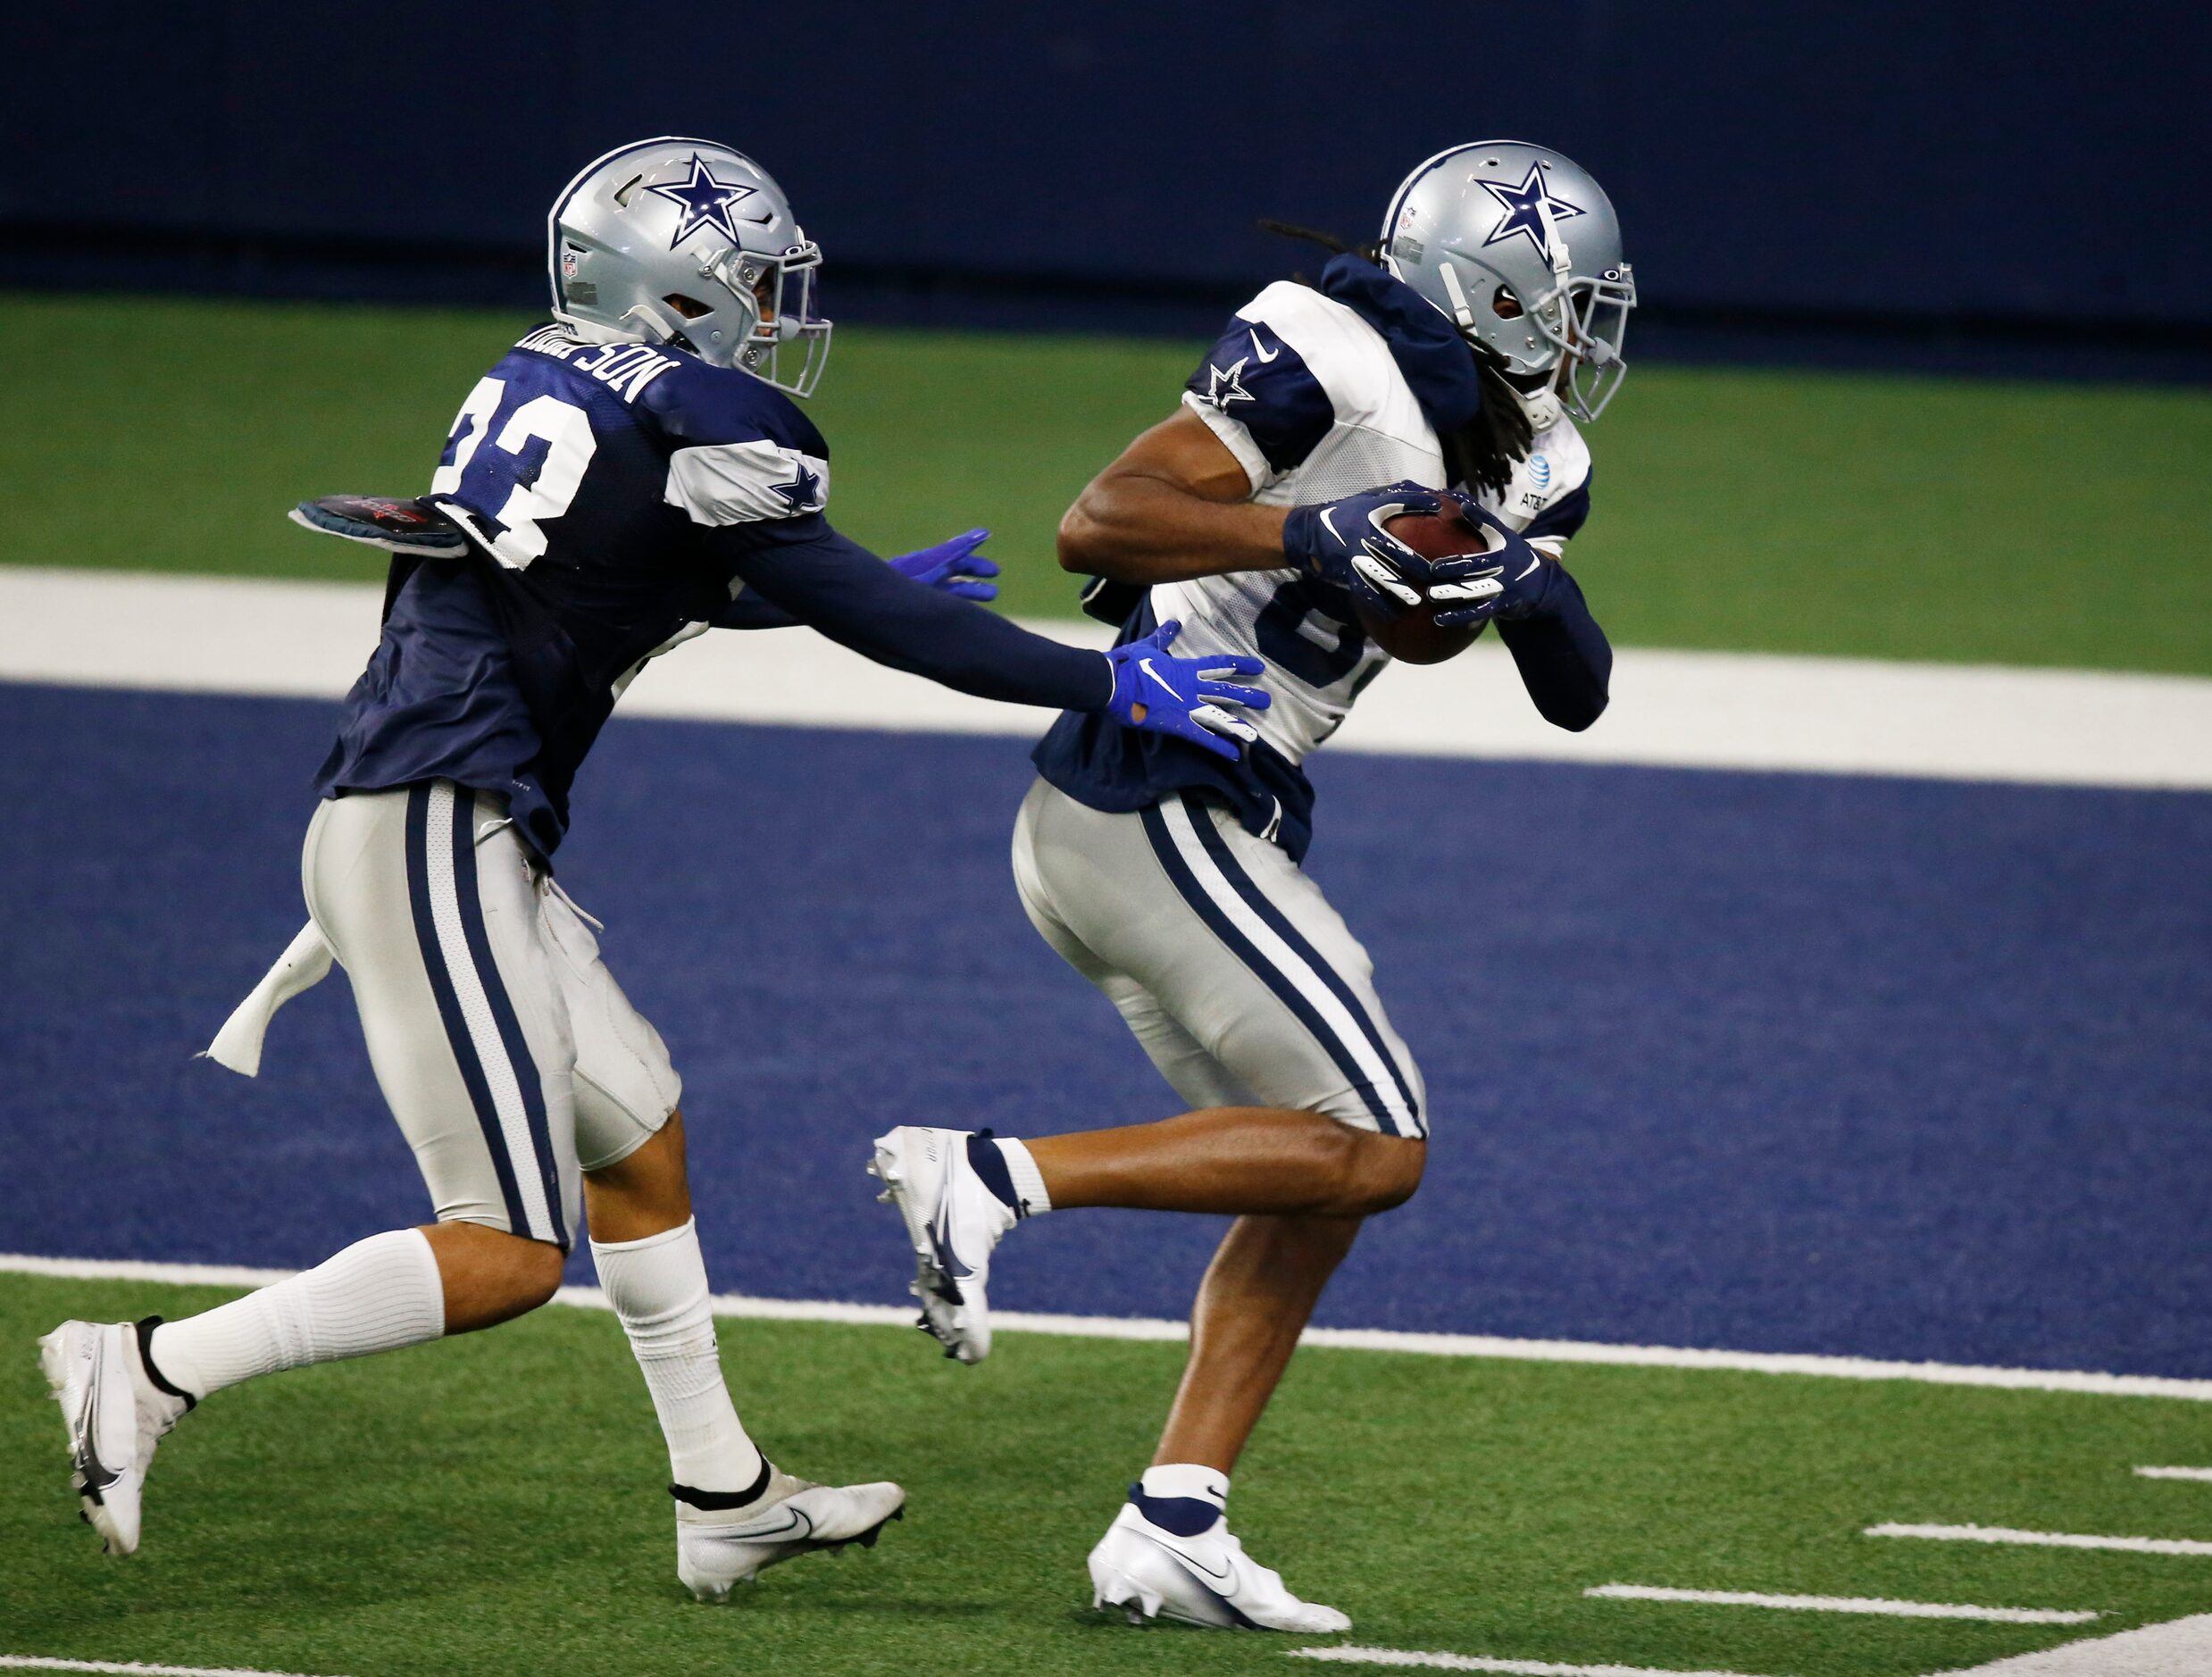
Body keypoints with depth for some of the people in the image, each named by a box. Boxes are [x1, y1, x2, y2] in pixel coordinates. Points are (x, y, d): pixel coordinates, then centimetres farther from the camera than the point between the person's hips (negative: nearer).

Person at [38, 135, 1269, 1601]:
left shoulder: (551, 384, 16)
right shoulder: (697, 418, -10)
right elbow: (853, 612, -9)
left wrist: (878, 591, 40)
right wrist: (1110, 684, -3)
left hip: (439, 835, 10)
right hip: (437, 835, -10)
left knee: (638, 1141, 20)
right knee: (507, 1257, -7)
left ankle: (727, 1502, 29)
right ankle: (153, 1371, -9)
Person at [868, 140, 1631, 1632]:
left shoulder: (1533, 467, 13)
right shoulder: (1336, 366, -15)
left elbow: (1578, 698, 13)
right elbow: (1099, 524, -20)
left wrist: (1533, 587, -7)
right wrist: (1303, 534, -31)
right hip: (1154, 808, -10)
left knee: (1319, 1176, 11)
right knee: (1372, 1149, -10)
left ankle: (1172, 1530, 9)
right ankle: (996, 1176, -12)